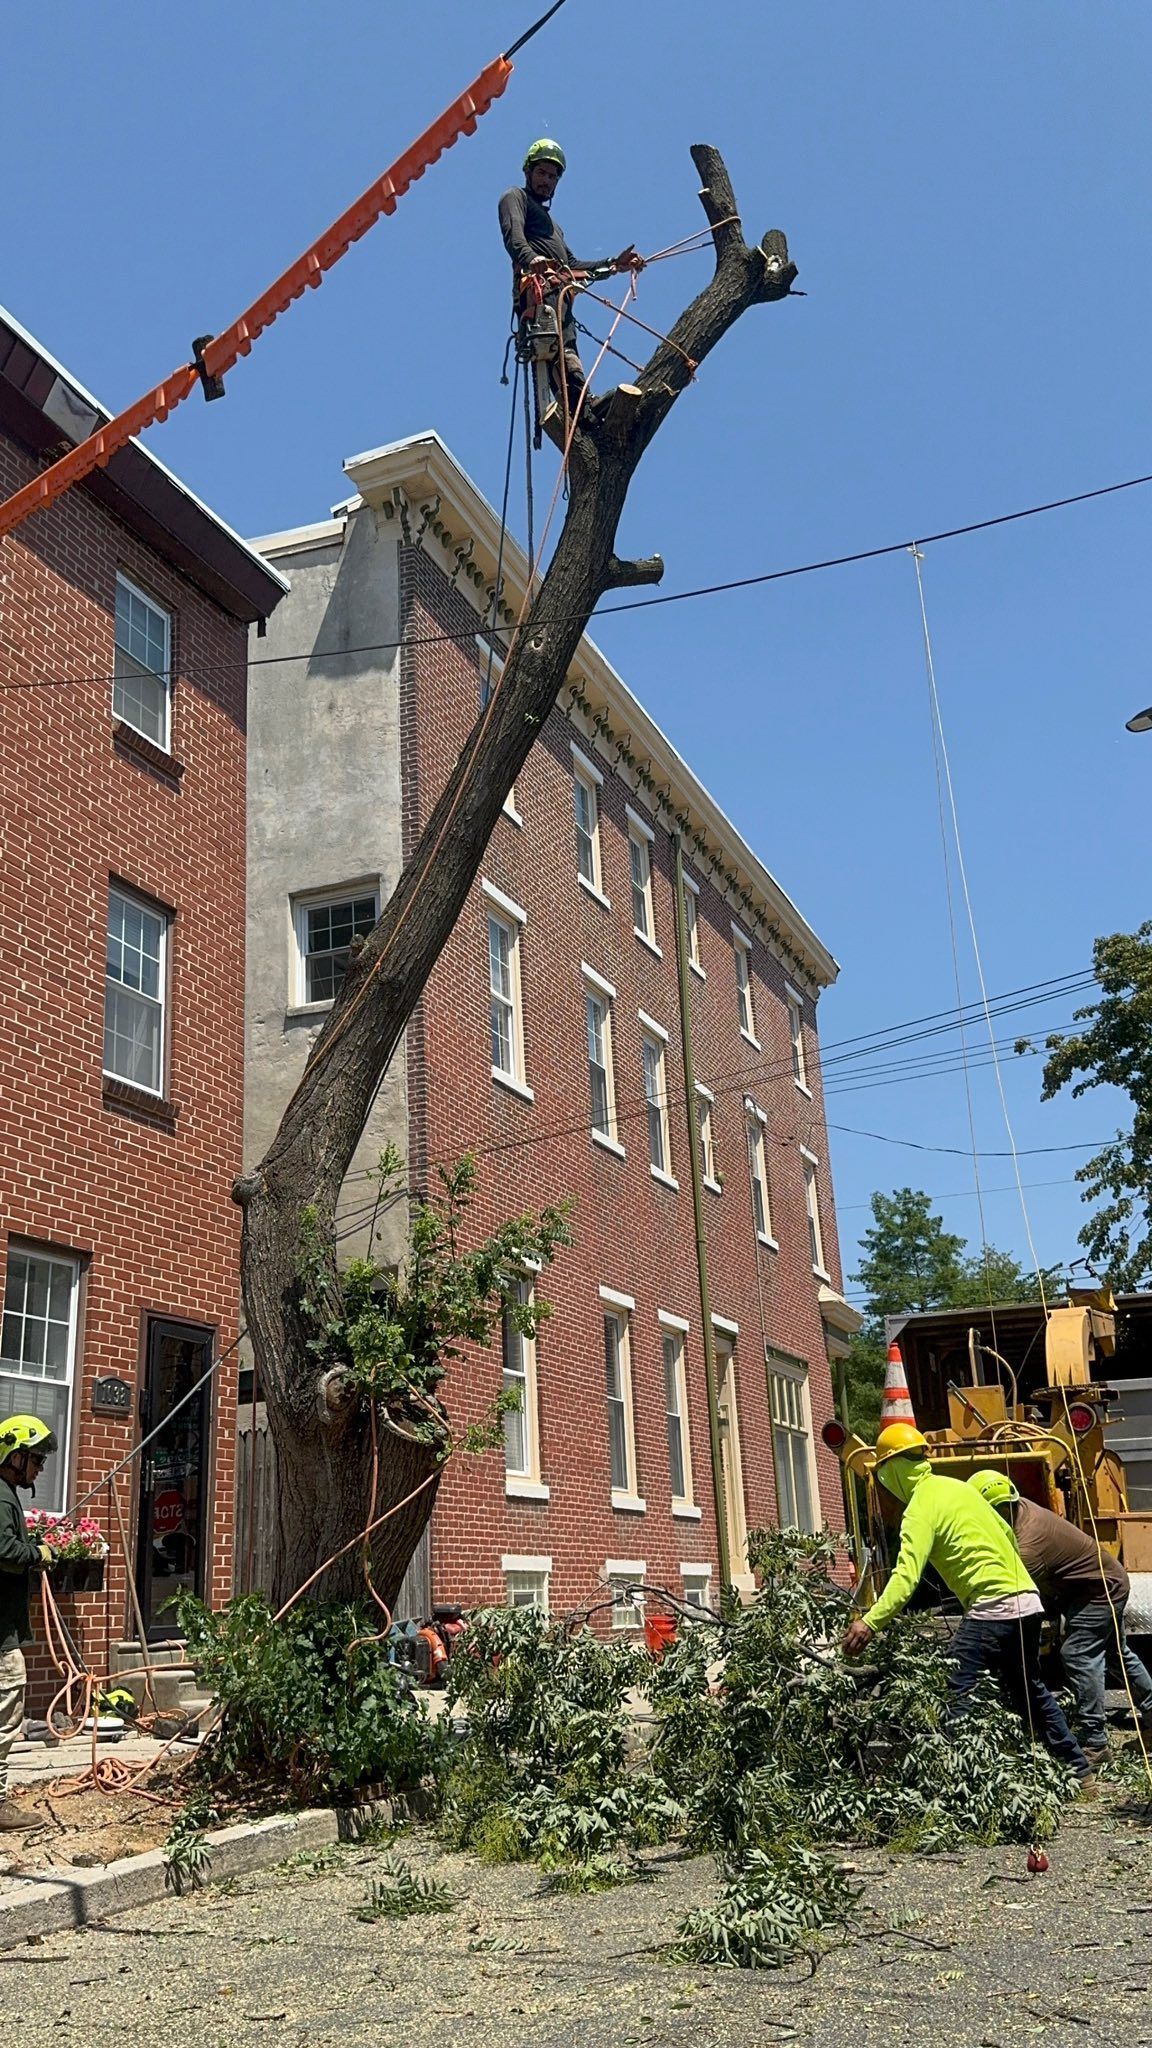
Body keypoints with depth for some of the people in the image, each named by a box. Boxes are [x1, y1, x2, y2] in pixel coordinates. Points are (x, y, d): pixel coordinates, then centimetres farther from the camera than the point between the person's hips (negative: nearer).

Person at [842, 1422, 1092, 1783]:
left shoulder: (920, 1508, -9)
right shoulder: (958, 1487, 16)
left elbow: (907, 1575, -21)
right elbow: (1007, 1535, 22)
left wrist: (870, 1622, -27)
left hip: (991, 1608, -9)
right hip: (1027, 1601, 9)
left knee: (958, 1698, -9)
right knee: (1030, 1692, 24)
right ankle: (1079, 1770, 31)